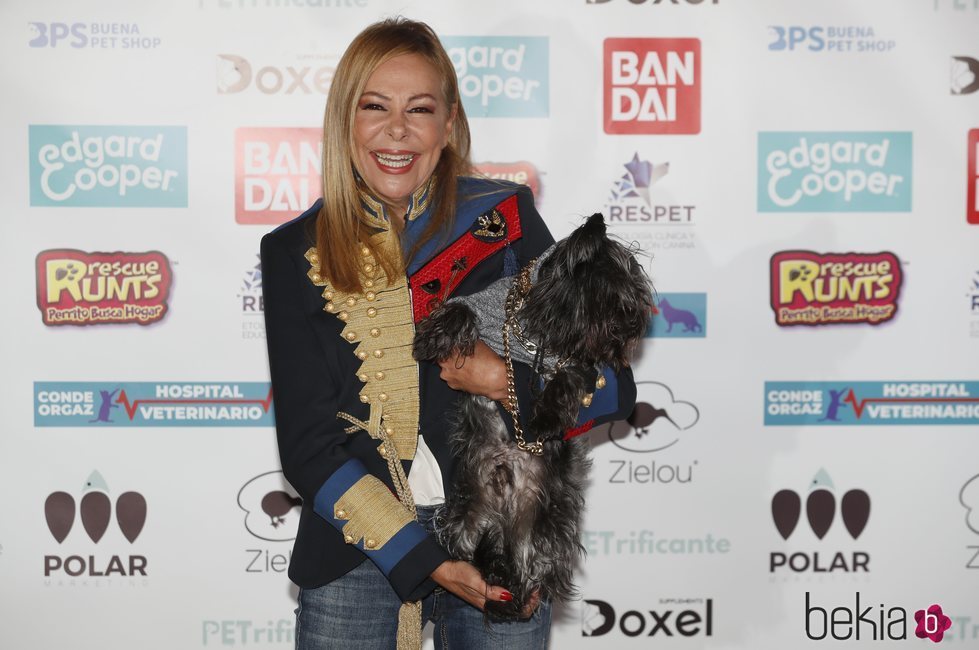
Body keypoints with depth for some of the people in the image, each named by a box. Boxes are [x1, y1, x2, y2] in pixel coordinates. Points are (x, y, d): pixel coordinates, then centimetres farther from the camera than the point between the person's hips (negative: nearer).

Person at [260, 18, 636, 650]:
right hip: (357, 556, 0)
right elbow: (307, 443, -5)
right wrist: (422, 559, -13)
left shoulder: (503, 217, -2)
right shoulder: (295, 252, -1)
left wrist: (510, 382, -18)